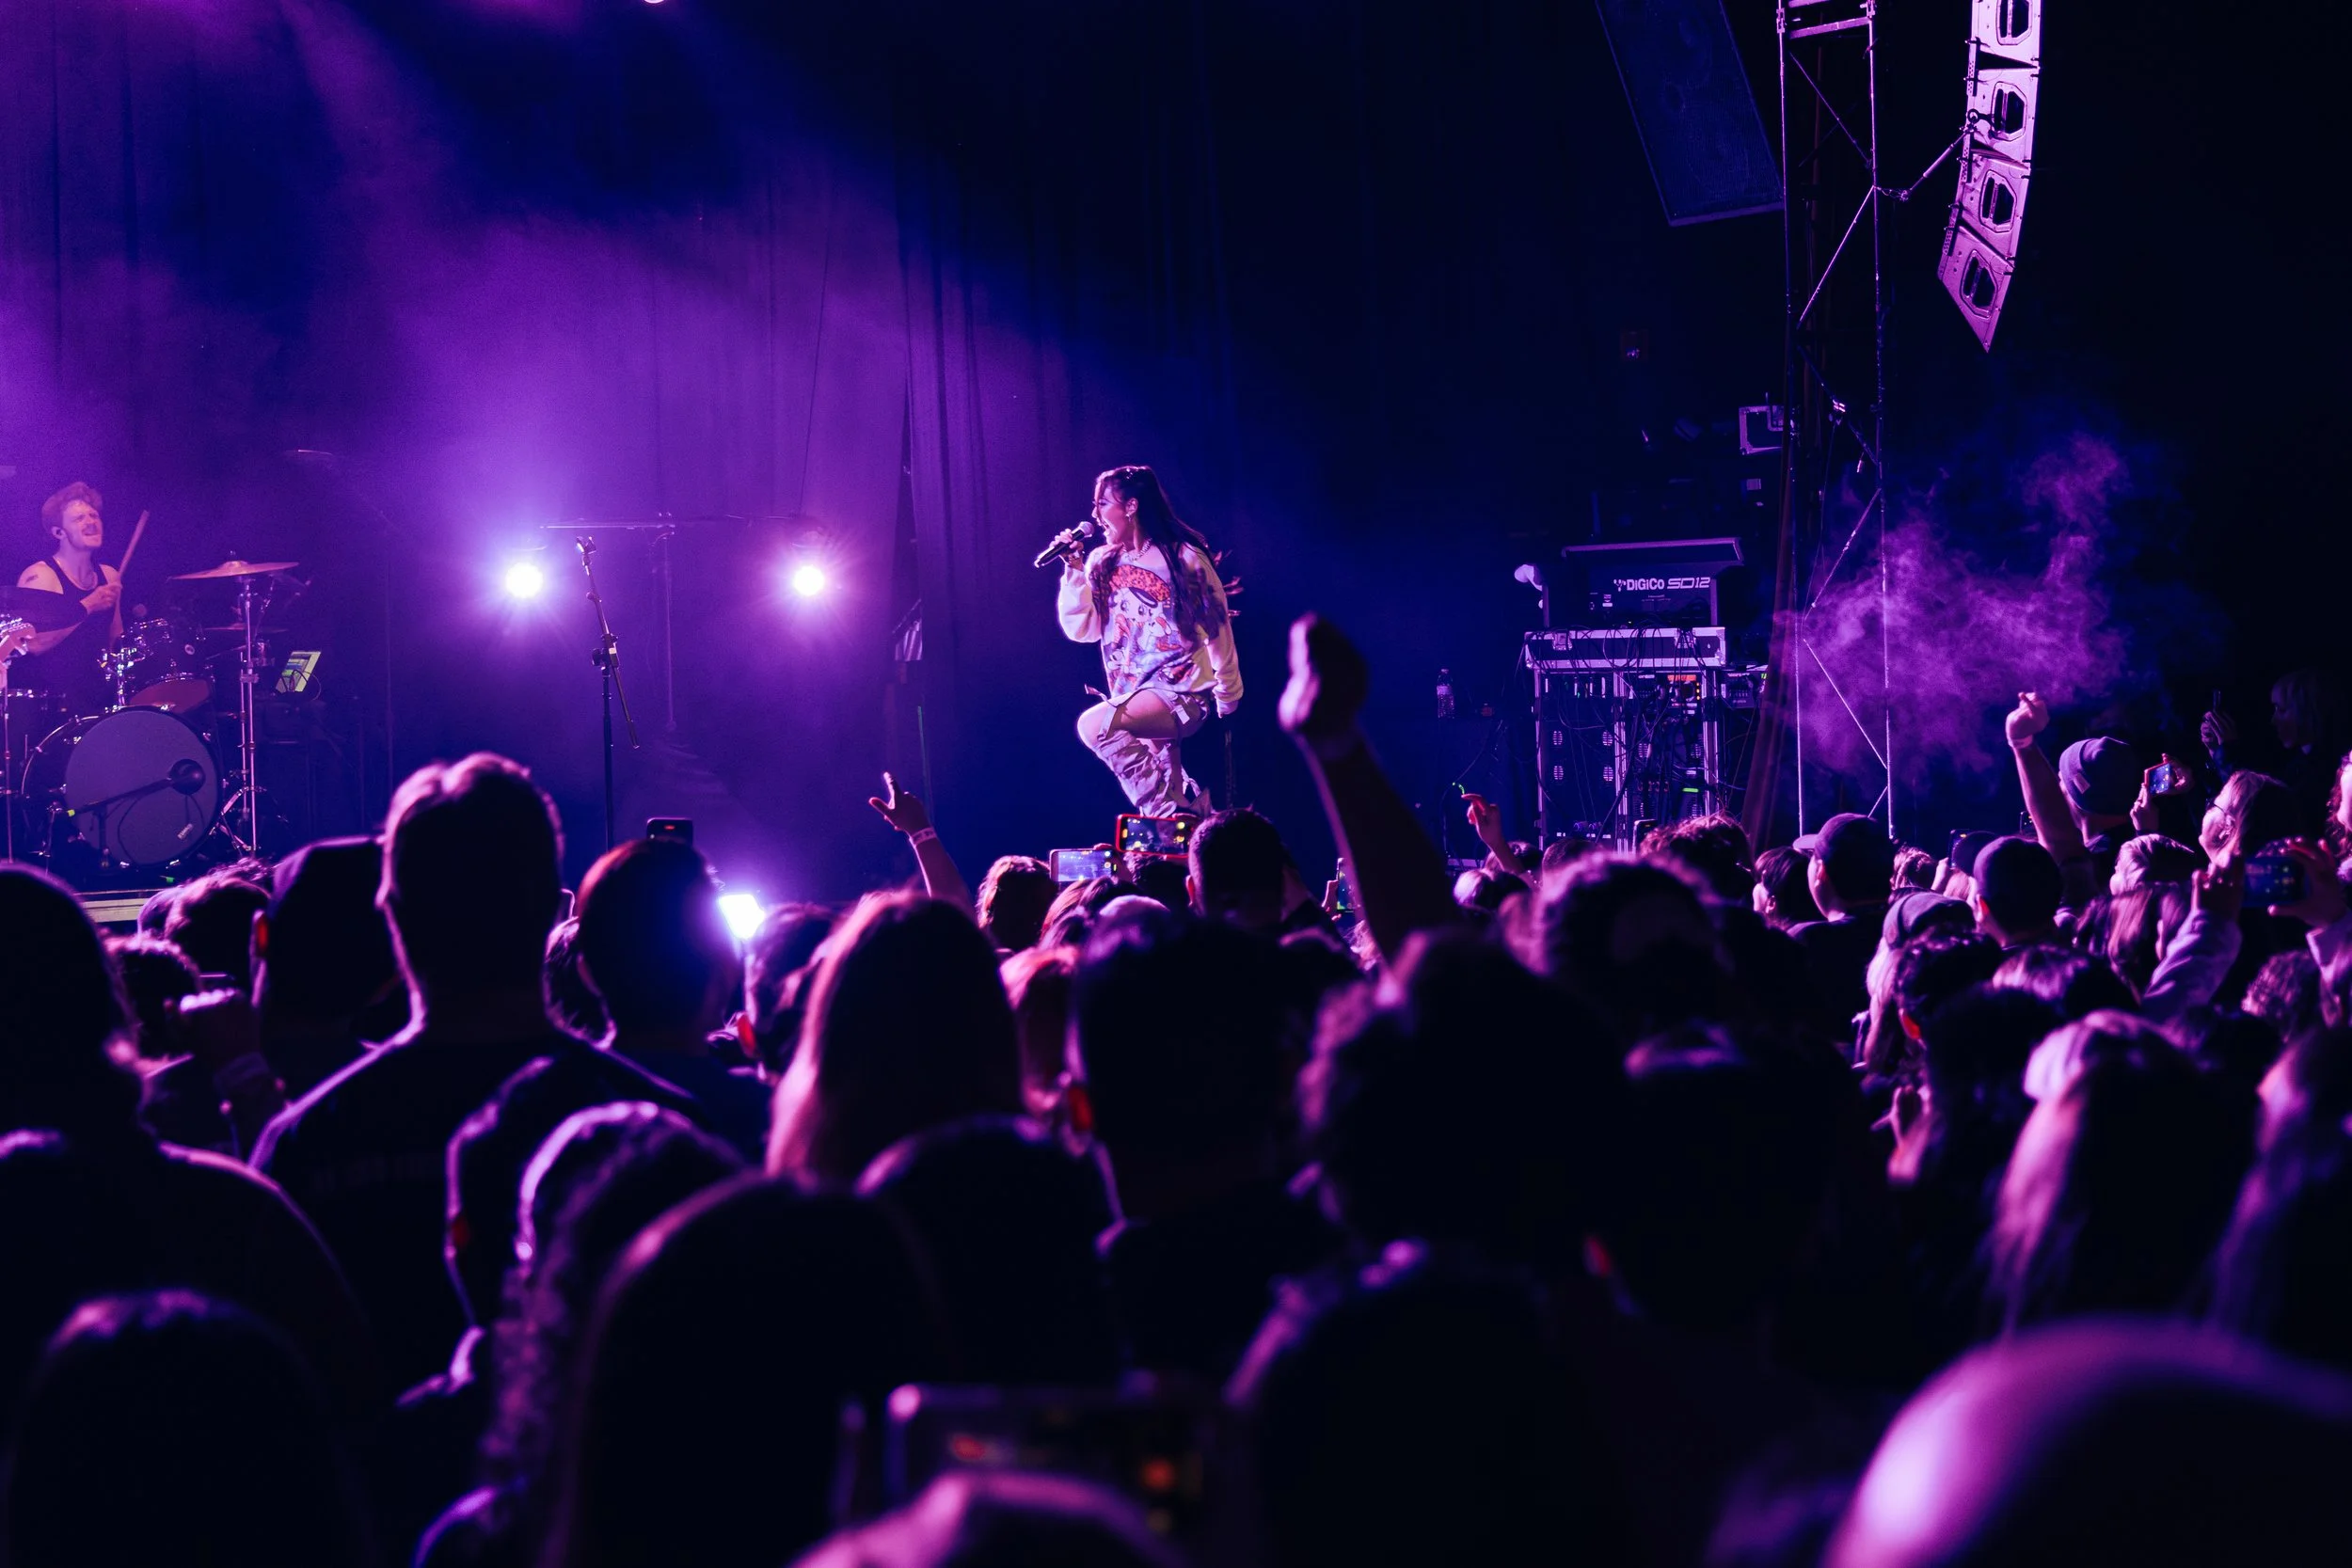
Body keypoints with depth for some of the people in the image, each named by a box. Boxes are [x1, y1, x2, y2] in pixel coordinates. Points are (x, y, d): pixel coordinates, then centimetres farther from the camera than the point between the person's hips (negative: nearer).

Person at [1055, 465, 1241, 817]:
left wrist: (1228, 696, 4)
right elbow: (1080, 629, 2)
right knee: (1158, 791, 9)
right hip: (1135, 696, 6)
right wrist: (1074, 569, -7)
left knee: (1094, 724, -29)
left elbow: (1217, 630, -1)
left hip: (1182, 693, -6)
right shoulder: (1102, 563, 7)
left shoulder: (1185, 558, -7)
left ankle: (1171, 813, -20)